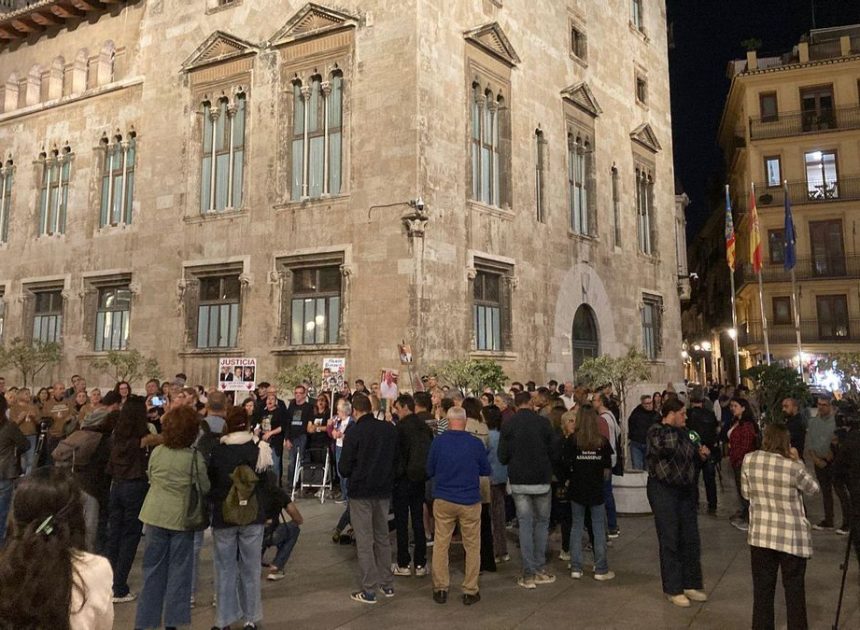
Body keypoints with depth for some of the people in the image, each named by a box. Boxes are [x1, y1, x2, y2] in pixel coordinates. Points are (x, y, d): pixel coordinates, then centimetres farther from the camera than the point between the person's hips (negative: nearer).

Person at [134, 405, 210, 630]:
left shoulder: (157, 452, -5)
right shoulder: (195, 457, -15)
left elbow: (150, 478, 9)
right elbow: (205, 488, -6)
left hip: (156, 516, 3)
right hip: (182, 517, -3)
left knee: (153, 569, 13)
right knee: (179, 569, 8)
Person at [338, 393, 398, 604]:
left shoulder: (354, 432, -16)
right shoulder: (389, 429, -2)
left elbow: (344, 468, -12)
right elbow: (396, 458, 5)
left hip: (361, 491, -5)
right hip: (384, 490, 5)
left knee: (364, 541, 4)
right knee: (383, 537, 18)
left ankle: (369, 590, 8)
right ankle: (387, 584, 25)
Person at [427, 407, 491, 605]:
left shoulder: (438, 442, -8)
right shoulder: (476, 443, -10)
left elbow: (430, 471, 4)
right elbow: (487, 471, 3)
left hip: (443, 500, 1)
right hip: (470, 502, -1)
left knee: (441, 545, 12)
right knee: (472, 547, 11)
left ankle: (440, 589, 17)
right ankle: (470, 591, 15)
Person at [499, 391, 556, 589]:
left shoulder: (508, 425, -6)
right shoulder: (543, 423, -7)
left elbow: (502, 457, -4)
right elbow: (553, 452, -2)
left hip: (519, 481, 0)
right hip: (541, 480, 0)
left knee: (525, 524, 6)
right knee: (542, 522, 14)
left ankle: (529, 574, 6)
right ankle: (540, 569, 15)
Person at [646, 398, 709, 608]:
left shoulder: (682, 432, 10)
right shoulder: (656, 431, -11)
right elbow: (667, 447, -33)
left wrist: (700, 453, 3)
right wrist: (671, 427, -15)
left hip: (685, 490, 7)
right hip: (663, 490, -7)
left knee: (690, 539, 12)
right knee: (670, 540, 0)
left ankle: (691, 584, 26)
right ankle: (673, 589, 12)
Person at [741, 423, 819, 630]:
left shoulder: (749, 460, -6)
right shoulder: (794, 468, -16)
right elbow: (813, 489, 4)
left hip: (760, 534, 2)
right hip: (792, 537, -2)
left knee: (762, 587, 13)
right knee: (794, 588, 13)